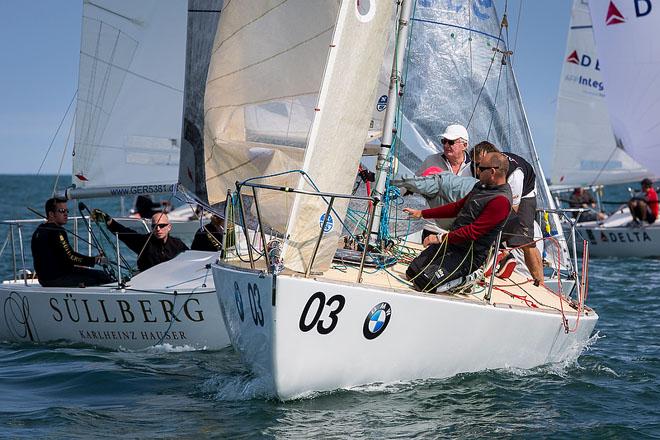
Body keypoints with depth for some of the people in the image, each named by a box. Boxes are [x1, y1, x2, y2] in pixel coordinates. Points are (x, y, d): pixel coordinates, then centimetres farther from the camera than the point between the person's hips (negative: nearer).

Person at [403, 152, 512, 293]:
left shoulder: (501, 201, -21)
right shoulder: (481, 186, 10)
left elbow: (474, 231, -24)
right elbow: (457, 207, 21)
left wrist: (441, 238, -17)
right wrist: (421, 213, 20)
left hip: (469, 255, -10)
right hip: (450, 242, 10)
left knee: (423, 281, -21)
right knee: (412, 272, 6)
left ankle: (467, 279, -2)